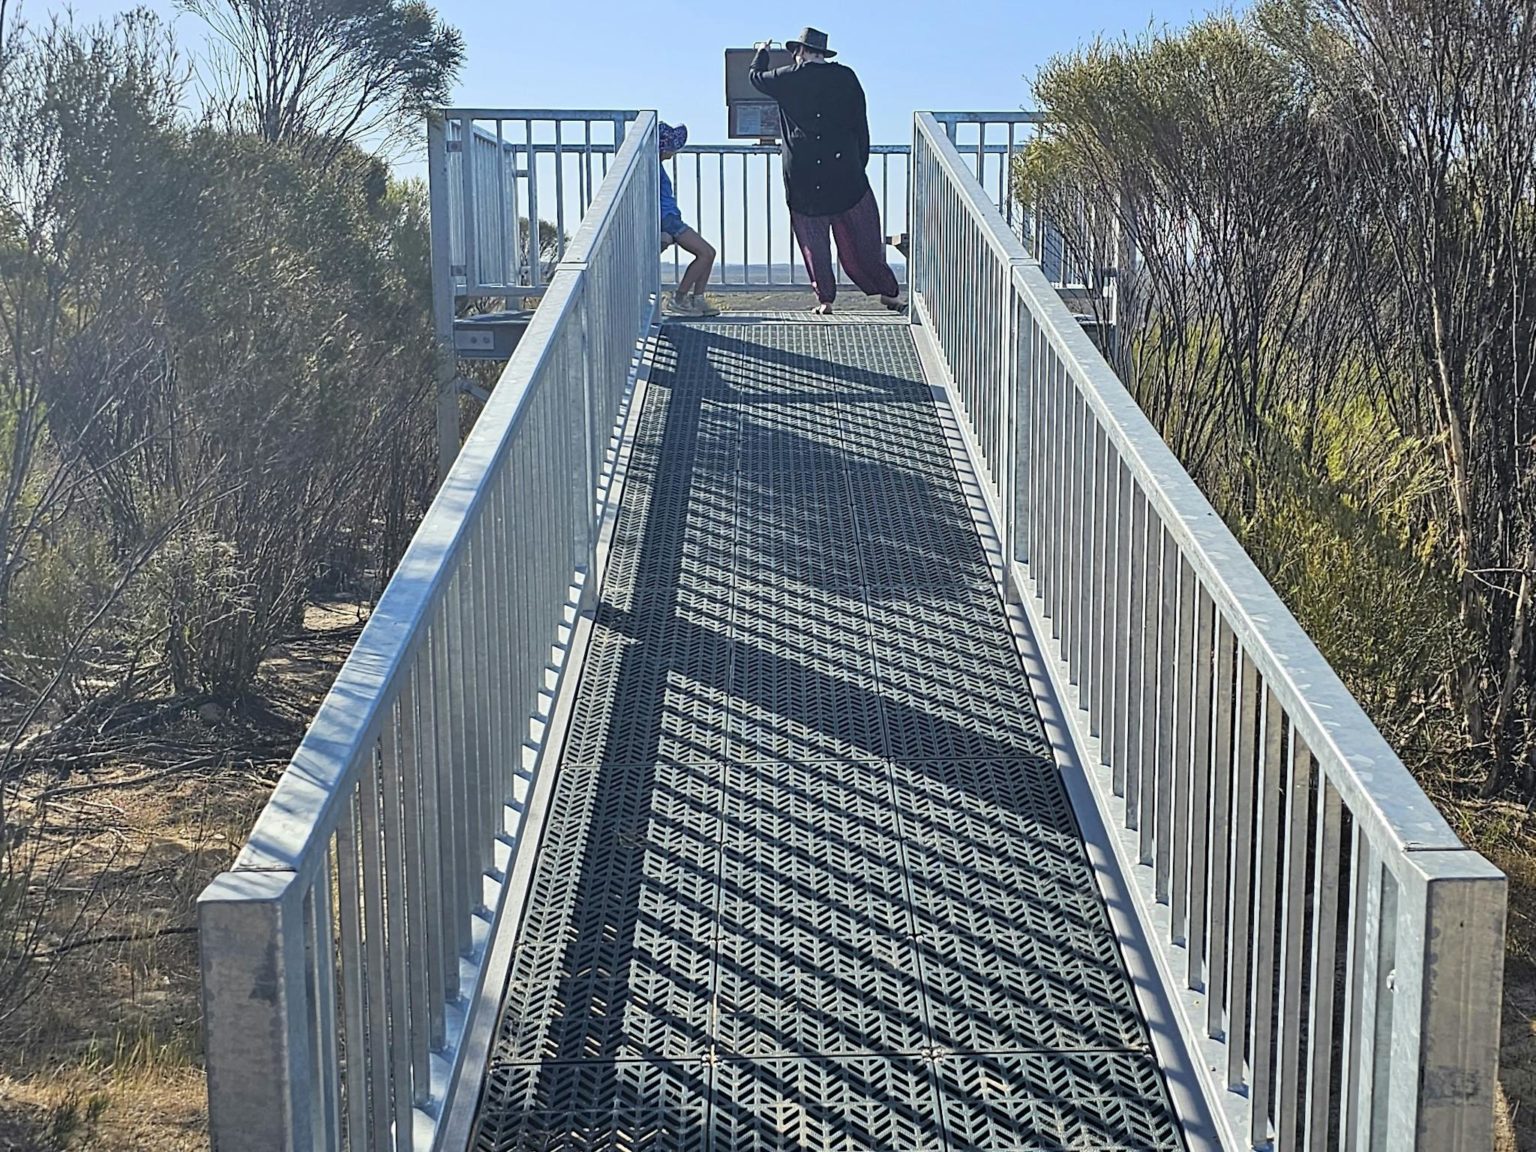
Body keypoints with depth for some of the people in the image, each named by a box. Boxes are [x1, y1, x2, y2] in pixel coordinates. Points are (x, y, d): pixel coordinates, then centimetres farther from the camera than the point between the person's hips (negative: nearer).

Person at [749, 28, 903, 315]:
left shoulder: (788, 78, 0)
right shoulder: (846, 76, 4)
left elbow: (756, 76, 20)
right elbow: (861, 122, 5)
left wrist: (762, 52, 40)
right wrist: (860, 163, 12)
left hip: (802, 172, -1)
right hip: (845, 168, 1)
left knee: (814, 241, 8)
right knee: (861, 239, 7)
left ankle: (825, 299, 6)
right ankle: (889, 292, 11)